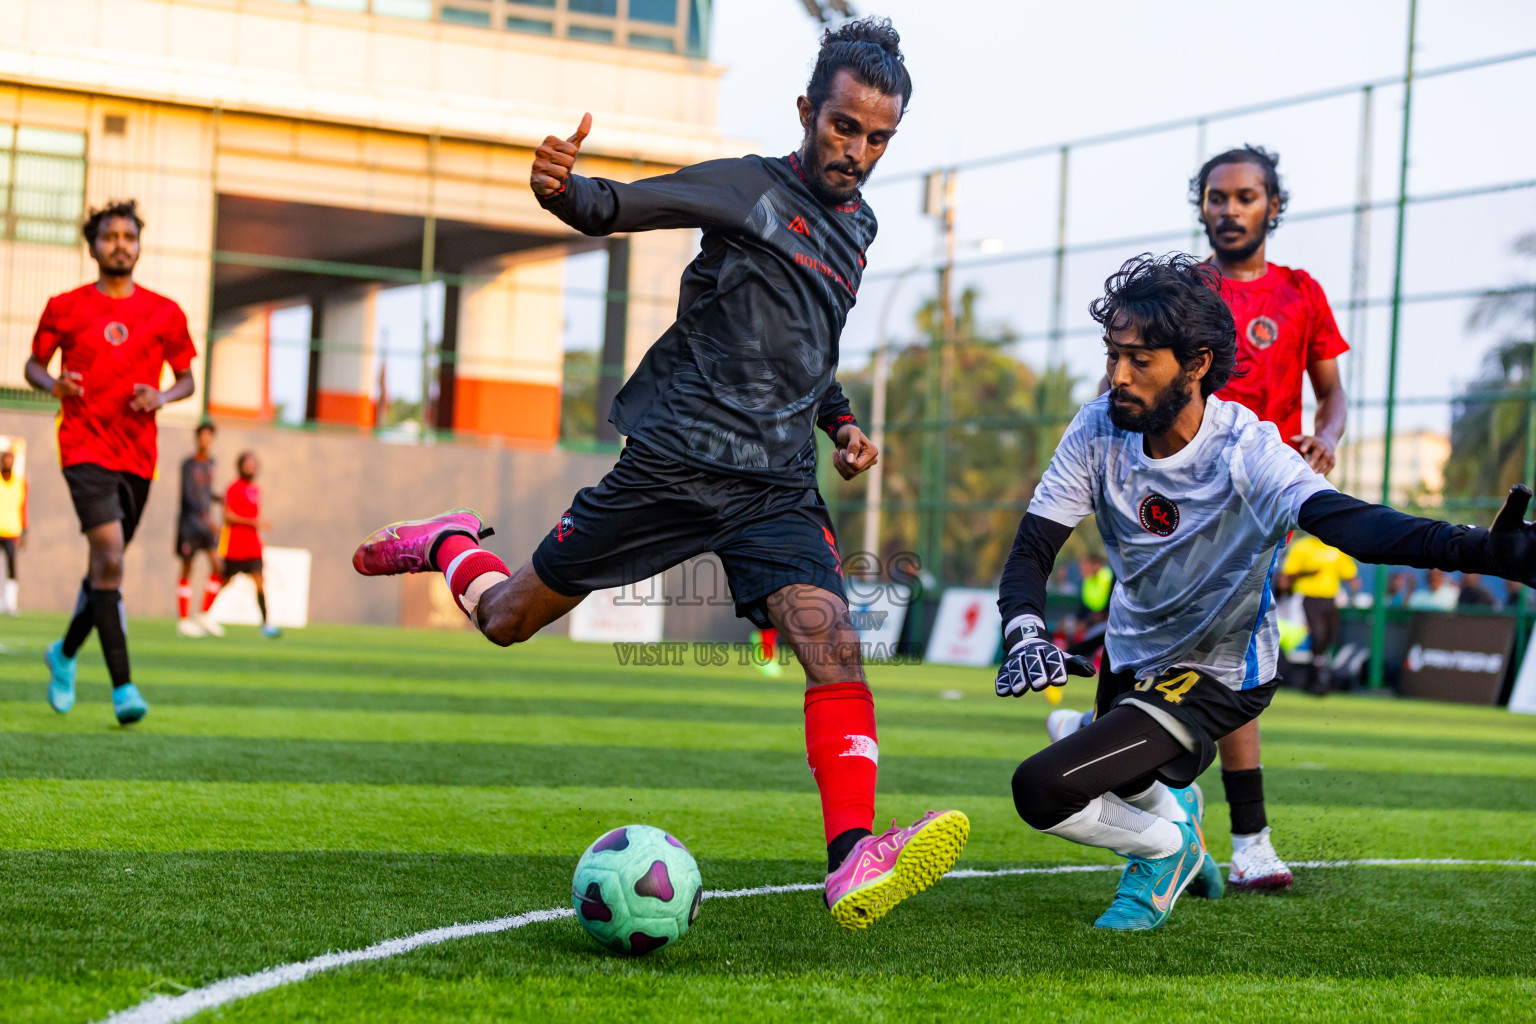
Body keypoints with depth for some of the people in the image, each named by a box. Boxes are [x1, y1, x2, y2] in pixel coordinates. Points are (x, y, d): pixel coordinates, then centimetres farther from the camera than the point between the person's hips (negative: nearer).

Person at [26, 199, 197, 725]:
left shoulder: (165, 314, 7)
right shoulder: (65, 307, 3)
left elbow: (186, 379, 15)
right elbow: (33, 363, 13)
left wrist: (162, 397, -7)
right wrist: (54, 384, -9)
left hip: (138, 455, 4)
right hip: (85, 449, -3)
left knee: (107, 567, 14)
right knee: (109, 561, -18)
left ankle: (65, 653, 41)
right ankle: (122, 686, -19)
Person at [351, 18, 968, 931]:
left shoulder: (858, 226, 16)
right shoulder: (751, 189, -5)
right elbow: (620, 206, -17)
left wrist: (839, 419, 18)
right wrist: (563, 187, -39)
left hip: (778, 488, 4)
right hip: (673, 463, -4)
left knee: (834, 645, -21)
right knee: (507, 619, 7)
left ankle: (855, 861, -32)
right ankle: (446, 544, 42)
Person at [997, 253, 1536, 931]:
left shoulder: (1245, 453, -31)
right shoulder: (1099, 431, -16)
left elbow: (1346, 520, -46)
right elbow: (1032, 550, -14)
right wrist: (1025, 635, -36)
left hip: (1213, 678, -6)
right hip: (1129, 655, 6)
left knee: (1042, 790, -20)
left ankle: (1165, 849, 6)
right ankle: (1176, 812, 58)